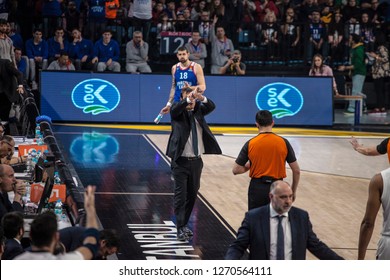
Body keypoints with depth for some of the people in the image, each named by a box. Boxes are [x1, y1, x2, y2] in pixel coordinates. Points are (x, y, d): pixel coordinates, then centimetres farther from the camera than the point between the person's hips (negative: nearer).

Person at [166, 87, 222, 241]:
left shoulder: (198, 110, 6)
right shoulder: (178, 112, -3)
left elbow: (211, 107, -11)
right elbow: (175, 109, -25)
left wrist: (202, 98, -33)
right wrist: (188, 99, -43)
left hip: (196, 161, 5)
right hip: (181, 161, -5)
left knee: (192, 194, 12)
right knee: (180, 195, -7)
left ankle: (184, 224, 26)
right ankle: (180, 228, -7)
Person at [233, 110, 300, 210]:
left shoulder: (250, 144, -5)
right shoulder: (284, 143, -4)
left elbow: (236, 170, -3)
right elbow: (296, 170, -1)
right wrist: (293, 192, 12)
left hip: (257, 188, 0)